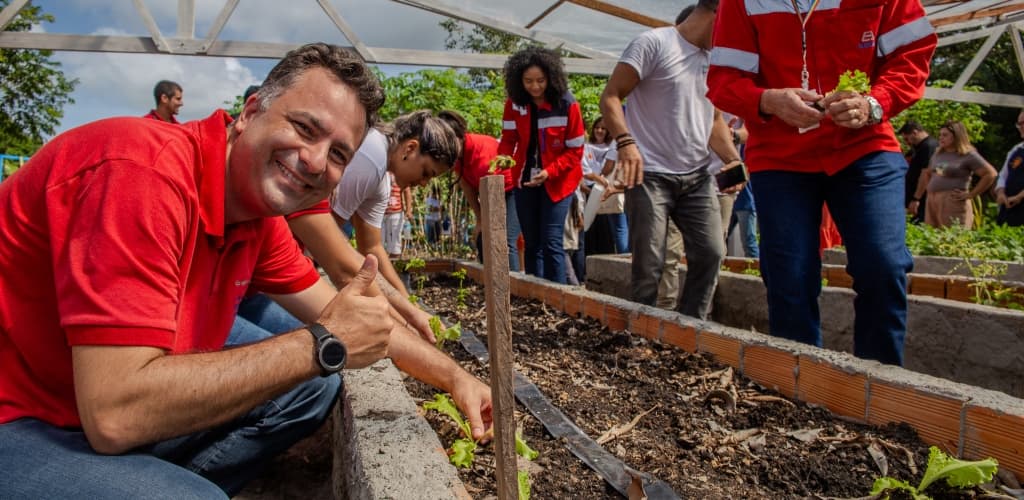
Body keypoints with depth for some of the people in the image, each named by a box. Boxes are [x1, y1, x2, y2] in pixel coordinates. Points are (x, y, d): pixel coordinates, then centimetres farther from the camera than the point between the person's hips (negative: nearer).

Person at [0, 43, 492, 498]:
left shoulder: (258, 213, -1)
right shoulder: (146, 172, -28)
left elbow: (351, 321, 9)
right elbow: (116, 414, -32)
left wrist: (455, 376, 4)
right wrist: (324, 346, -27)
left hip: (108, 407, 8)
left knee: (313, 386, 6)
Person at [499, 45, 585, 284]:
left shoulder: (567, 105, -15)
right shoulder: (514, 103, -4)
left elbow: (575, 150, -11)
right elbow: (508, 139, -1)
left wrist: (549, 172, -24)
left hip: (557, 181, -4)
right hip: (524, 180, 4)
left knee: (551, 242, -12)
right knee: (531, 242, 11)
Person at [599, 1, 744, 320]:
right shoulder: (654, 43, -5)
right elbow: (610, 97, -9)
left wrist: (733, 159, 6)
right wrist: (626, 142, -25)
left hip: (697, 176, 7)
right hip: (650, 174, -7)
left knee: (711, 254, 2)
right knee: (649, 265, -4)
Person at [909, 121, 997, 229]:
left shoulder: (968, 155, -3)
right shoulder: (937, 154, 16)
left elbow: (991, 174, -6)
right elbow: (926, 174, 26)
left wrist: (970, 195, -8)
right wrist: (916, 198, 18)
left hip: (953, 203, -7)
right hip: (932, 202, 7)